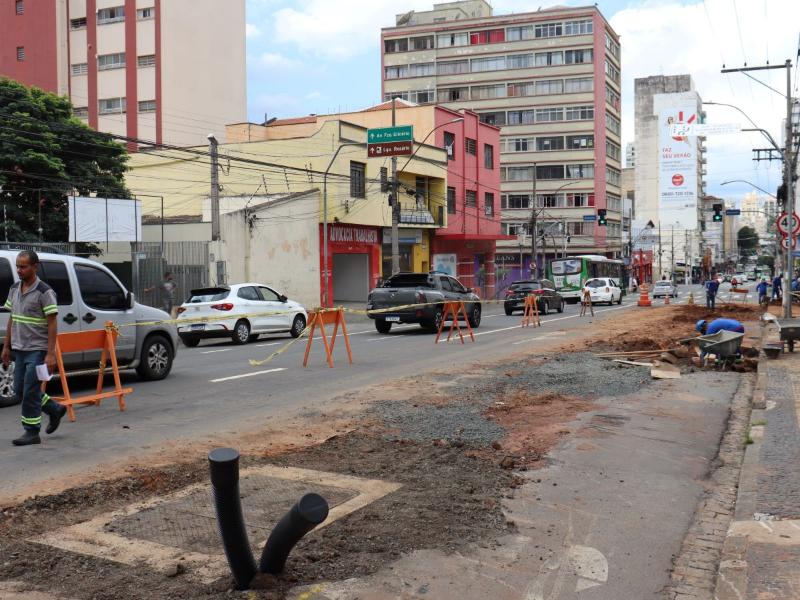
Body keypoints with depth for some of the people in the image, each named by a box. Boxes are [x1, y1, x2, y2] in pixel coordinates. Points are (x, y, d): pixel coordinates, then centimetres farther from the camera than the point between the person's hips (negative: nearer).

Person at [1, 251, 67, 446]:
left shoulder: (44, 292, -14)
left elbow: (52, 324, -15)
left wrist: (51, 354, -19)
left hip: (37, 351, -8)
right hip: (19, 350, 8)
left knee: (30, 392, -5)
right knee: (20, 391, 13)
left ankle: (32, 432, 7)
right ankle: (55, 410, 30)